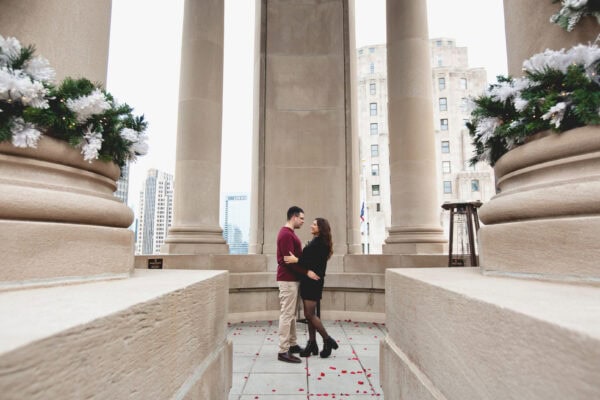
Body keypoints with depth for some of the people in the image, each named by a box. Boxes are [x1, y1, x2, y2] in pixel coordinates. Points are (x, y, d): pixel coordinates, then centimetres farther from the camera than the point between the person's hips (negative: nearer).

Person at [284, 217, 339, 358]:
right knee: (308, 314, 11)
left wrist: (297, 260, -26)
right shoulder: (315, 241, 17)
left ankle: (328, 340, 10)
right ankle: (312, 344, 19)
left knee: (310, 314, -5)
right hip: (307, 280, 9)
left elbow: (316, 262, -21)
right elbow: (308, 259, 13)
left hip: (313, 281, -9)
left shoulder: (321, 243, -12)